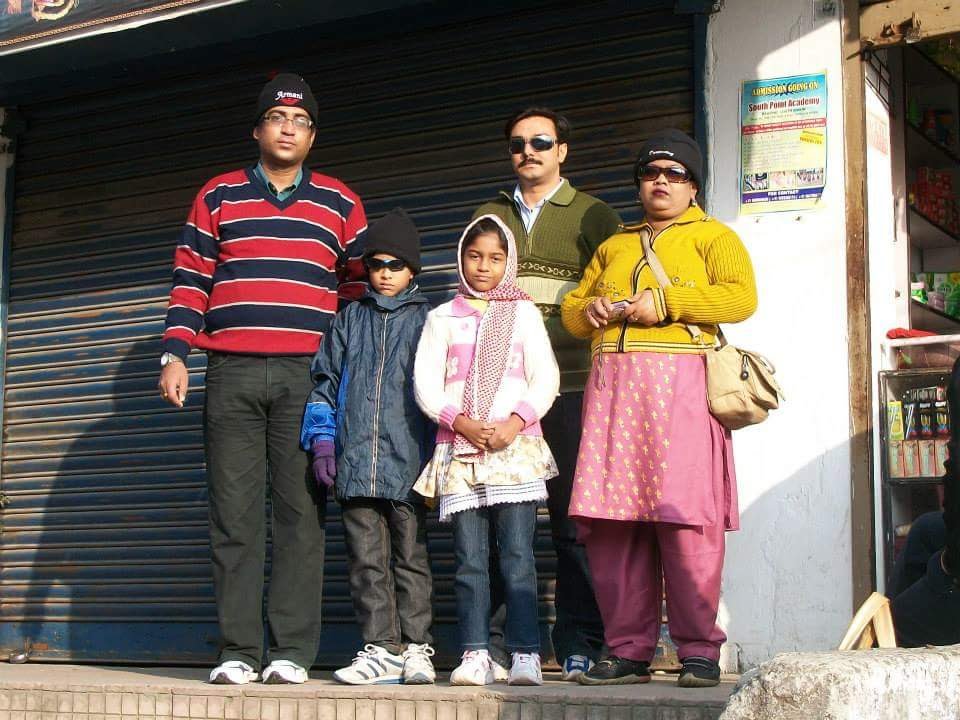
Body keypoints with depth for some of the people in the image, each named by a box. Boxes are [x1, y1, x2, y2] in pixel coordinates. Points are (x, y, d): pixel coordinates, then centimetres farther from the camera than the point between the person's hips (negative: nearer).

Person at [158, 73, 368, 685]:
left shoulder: (340, 203, 15)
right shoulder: (218, 196, 15)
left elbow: (358, 288, 15)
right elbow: (191, 279, 12)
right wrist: (175, 354, 2)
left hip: (309, 375, 0)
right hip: (232, 374, 1)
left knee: (301, 513, -4)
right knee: (234, 515, -1)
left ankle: (292, 651, -1)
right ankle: (239, 651, 2)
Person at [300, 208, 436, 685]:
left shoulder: (427, 319, 7)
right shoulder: (350, 319, 15)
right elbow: (324, 380, 15)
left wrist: (440, 449, -1)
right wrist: (322, 439, 5)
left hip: (407, 459, -3)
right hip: (355, 460, 3)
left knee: (409, 555, 2)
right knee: (366, 559, 3)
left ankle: (415, 648, 8)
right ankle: (382, 649, 8)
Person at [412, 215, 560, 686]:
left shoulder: (523, 313, 12)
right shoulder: (443, 318, 14)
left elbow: (546, 377, 4)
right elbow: (425, 383, 6)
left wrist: (515, 422, -11)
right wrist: (460, 422, -9)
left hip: (516, 447, -1)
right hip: (458, 450, 1)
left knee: (518, 555, -6)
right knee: (469, 558, -1)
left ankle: (525, 655, -6)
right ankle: (475, 654, 1)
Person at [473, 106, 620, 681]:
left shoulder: (593, 216, 11)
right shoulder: (489, 217, 20)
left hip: (569, 386, -3)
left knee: (574, 520, -1)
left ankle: (580, 647, 5)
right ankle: (491, 642, 7)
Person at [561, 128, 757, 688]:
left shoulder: (712, 236, 14)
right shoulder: (614, 246, 30)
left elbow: (742, 297, -3)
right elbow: (572, 308, 30)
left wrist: (665, 302, -10)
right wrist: (588, 309, 6)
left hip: (679, 381, -5)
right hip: (612, 384, 5)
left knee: (685, 519, -13)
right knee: (611, 522, -3)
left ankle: (700, 651, -6)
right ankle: (629, 650, 2)